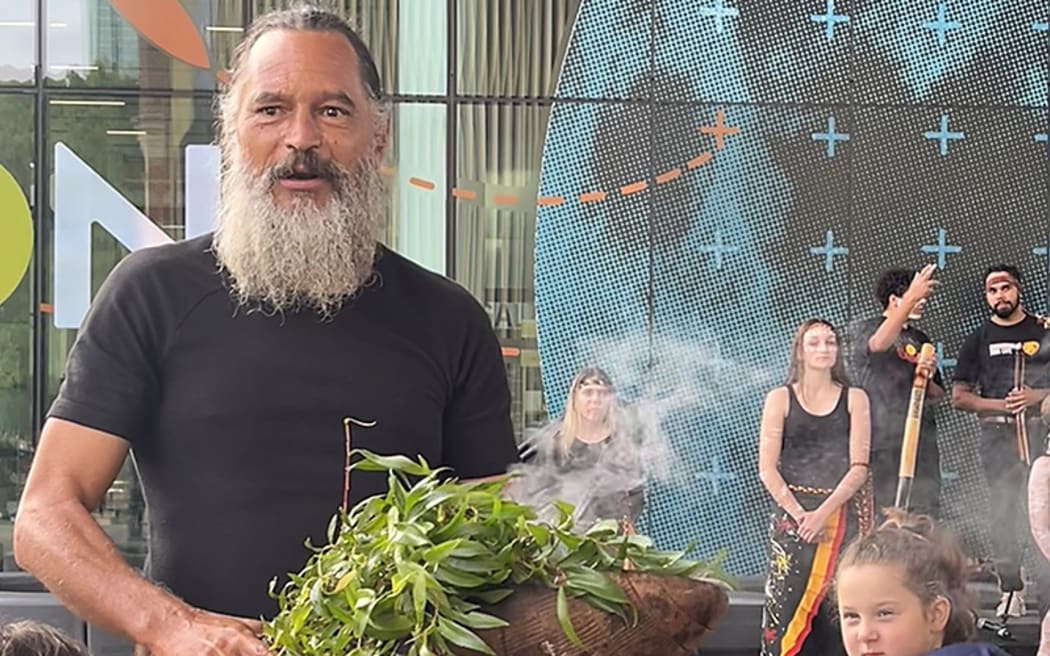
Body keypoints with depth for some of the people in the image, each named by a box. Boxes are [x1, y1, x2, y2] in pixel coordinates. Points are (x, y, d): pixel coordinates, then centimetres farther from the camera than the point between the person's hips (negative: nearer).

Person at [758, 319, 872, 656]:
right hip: (793, 512, -1)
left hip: (843, 511, 1)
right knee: (789, 603, -7)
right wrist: (799, 513, -11)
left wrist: (824, 513, -12)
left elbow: (859, 467, 0)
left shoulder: (854, 399, 8)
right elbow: (767, 469, 1)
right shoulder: (780, 399, 6)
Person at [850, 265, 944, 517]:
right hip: (882, 442, -6)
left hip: (921, 441, 6)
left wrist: (928, 379, -1)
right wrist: (911, 297, -33)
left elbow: (938, 394, 24)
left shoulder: (920, 339, 20)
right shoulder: (865, 329, 2)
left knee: (926, 518, 1)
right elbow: (879, 344, -25)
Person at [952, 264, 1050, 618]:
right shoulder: (979, 339, 11)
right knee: (1003, 512, 1)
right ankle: (1011, 590, 6)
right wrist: (1000, 405, -7)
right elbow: (959, 395, 8)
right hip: (997, 435, 2)